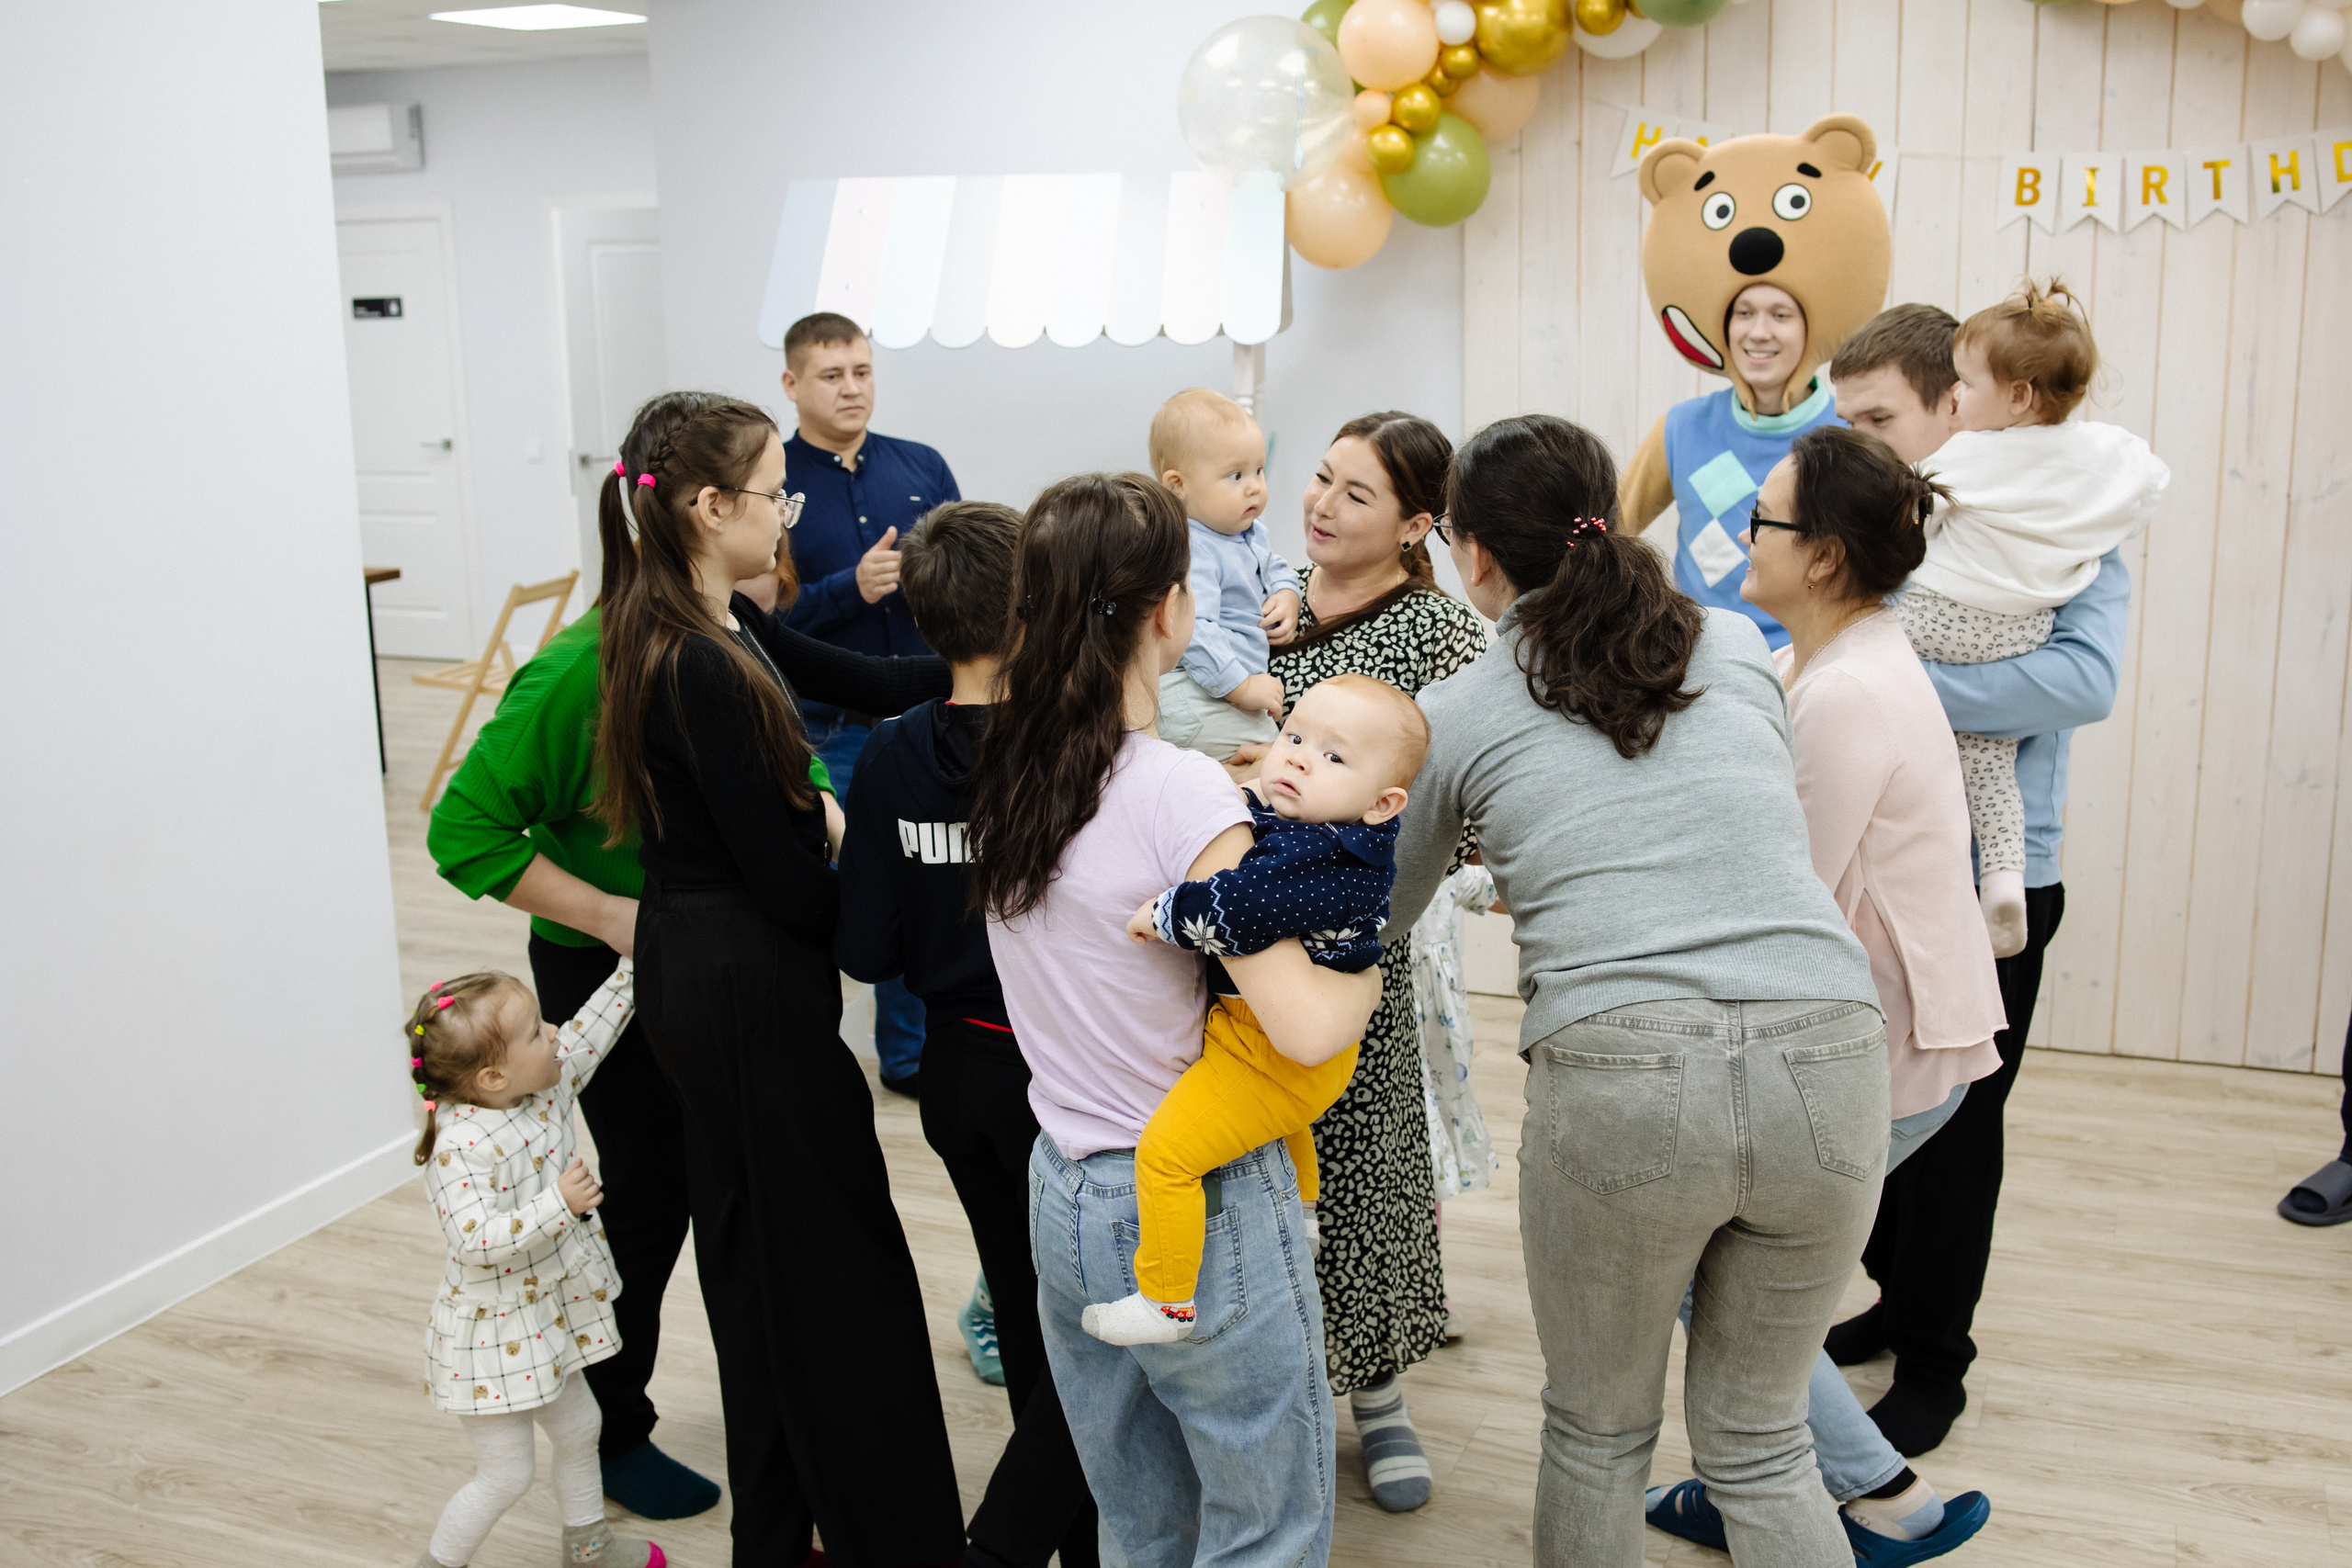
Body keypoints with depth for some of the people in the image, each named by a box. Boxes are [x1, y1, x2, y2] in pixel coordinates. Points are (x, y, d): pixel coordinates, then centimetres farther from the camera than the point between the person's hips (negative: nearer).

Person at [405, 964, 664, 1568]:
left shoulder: (547, 1088, -7)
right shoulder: (459, 1145, -30)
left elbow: (589, 1031, 5)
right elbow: (475, 1240, -35)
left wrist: (632, 965, 2)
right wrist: (558, 1205, -40)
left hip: (550, 1316, 8)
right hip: (492, 1336, -8)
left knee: (579, 1428, 25)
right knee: (506, 1477, 4)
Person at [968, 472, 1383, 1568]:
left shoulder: (1004, 777, -1)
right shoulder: (1182, 793, -22)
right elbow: (1305, 1027, -25)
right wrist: (1369, 965, -5)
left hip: (1063, 1198, 7)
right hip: (1199, 1215, -7)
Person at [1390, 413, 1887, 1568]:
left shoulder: (1452, 717, 9)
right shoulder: (1738, 646, 15)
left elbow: (1382, 916, 23)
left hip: (1623, 1078, -3)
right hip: (1828, 1057, 3)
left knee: (1598, 1436, 22)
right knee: (1759, 1443, 23)